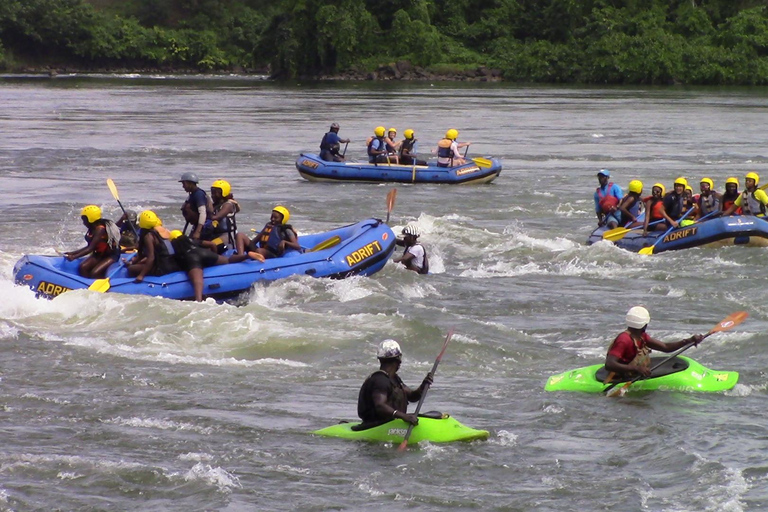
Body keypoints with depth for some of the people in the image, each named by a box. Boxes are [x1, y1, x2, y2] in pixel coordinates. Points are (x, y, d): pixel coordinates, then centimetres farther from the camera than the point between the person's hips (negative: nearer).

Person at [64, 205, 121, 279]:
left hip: (111, 255, -9)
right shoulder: (92, 229, 5)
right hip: (99, 254, 9)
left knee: (94, 273, -27)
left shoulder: (100, 229, -23)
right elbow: (89, 247, 12)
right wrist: (72, 253, 8)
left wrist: (74, 257, -32)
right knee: (82, 268, -12)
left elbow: (91, 248, -28)